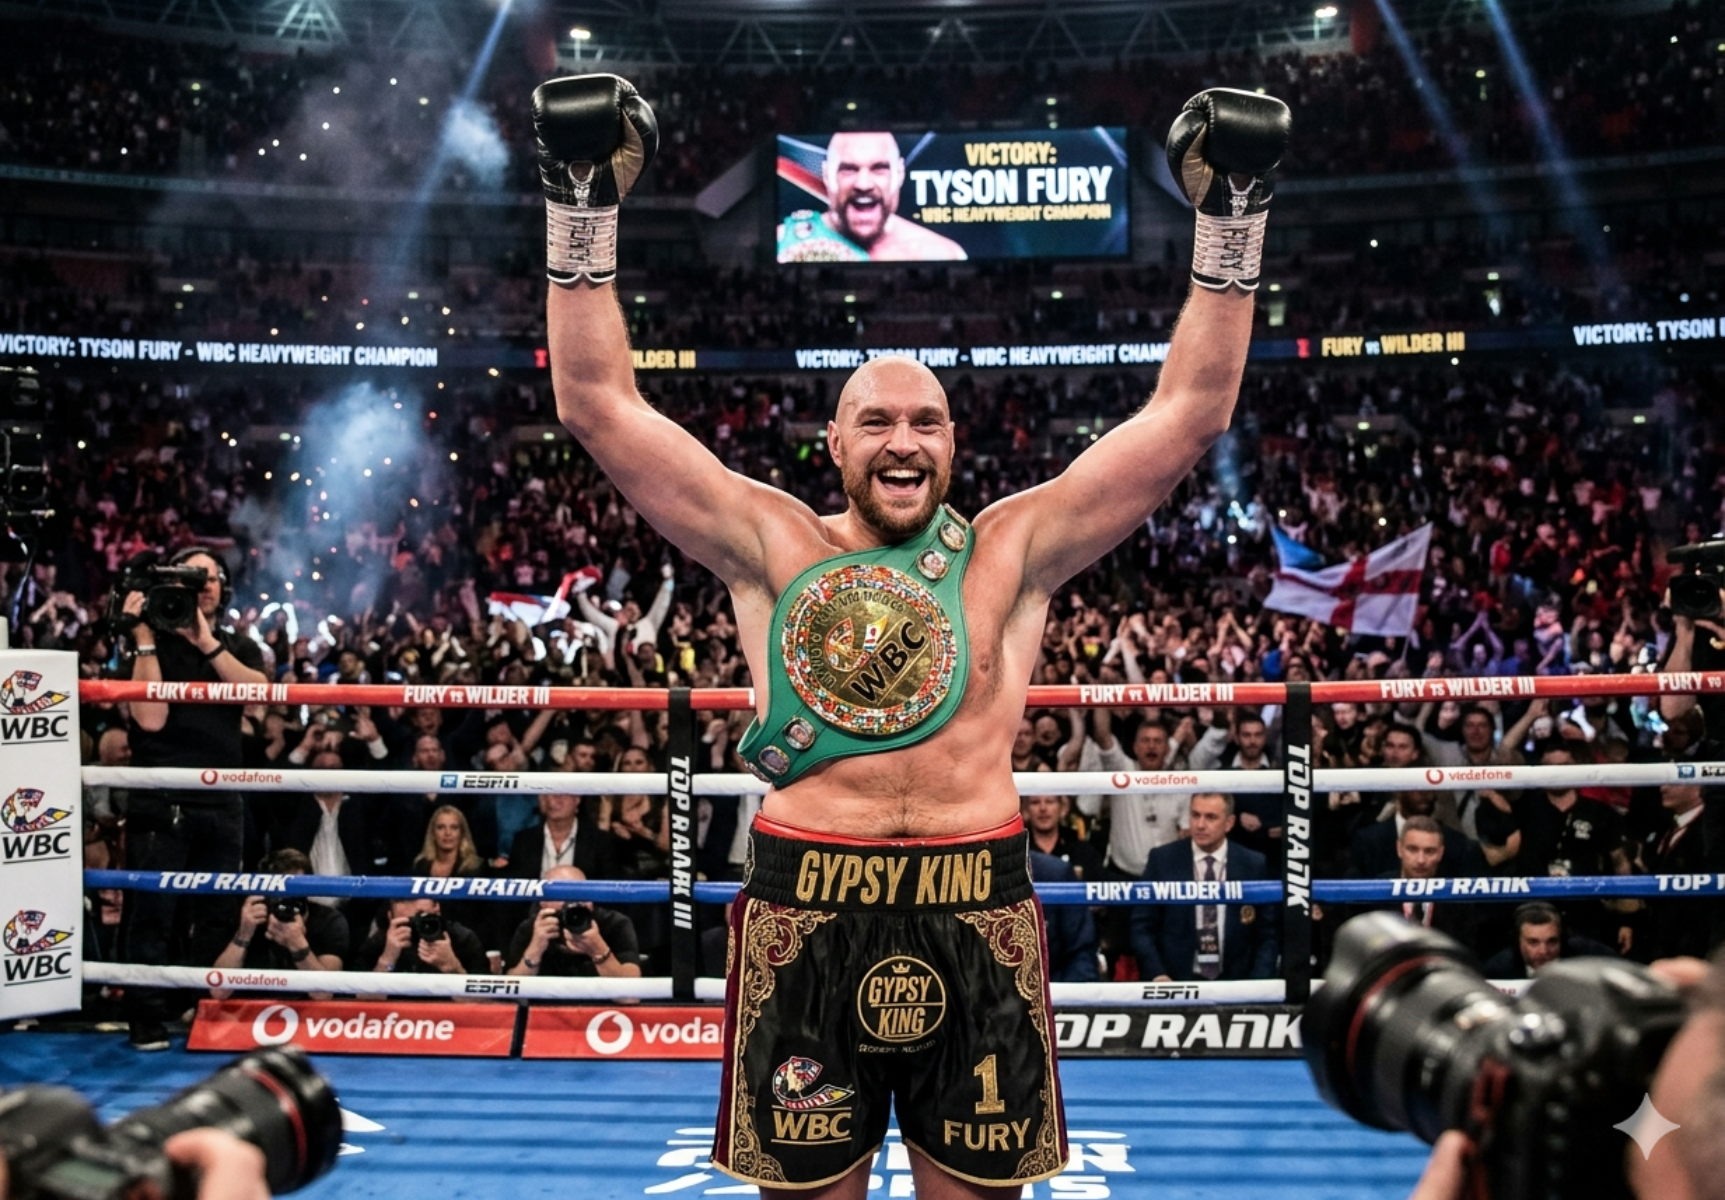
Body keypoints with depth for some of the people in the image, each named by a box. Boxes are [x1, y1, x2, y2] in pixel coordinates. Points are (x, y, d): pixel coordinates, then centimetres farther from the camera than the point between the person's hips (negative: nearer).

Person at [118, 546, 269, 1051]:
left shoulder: (240, 647, 15)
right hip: (161, 802, -3)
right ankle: (147, 1022, 4)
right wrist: (144, 636, -10)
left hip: (221, 802, 4)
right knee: (154, 914, -3)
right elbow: (150, 717, -12)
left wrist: (207, 642, -12)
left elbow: (259, 691, -8)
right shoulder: (152, 644, 4)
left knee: (216, 917, 8)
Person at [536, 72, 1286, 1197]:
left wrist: (1230, 218, 0)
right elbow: (601, 404, 2)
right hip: (805, 908, 0)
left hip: (979, 911, 1)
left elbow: (1189, 412, 4)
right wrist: (586, 205, -3)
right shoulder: (774, 544, 5)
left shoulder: (1012, 549, 6)